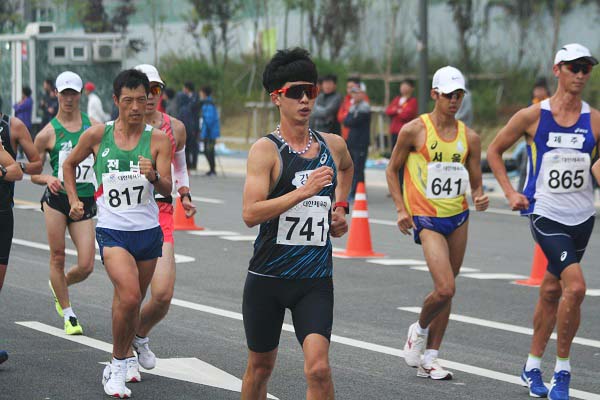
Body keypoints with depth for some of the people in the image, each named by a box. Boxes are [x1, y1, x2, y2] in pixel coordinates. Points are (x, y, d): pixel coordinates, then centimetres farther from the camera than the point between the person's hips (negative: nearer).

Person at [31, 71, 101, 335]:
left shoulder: (94, 126, 7)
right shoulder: (48, 133, 1)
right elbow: (33, 173, 6)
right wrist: (48, 179, -14)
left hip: (85, 201, 2)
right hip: (57, 198, -2)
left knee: (86, 266, -4)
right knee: (58, 258, -1)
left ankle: (59, 285, 30)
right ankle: (68, 315, 15)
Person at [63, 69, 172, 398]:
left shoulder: (157, 139, -3)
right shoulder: (97, 135, -2)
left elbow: (167, 189, -11)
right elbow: (70, 164, 16)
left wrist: (153, 176, -31)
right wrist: (73, 200, 8)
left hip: (148, 231, 2)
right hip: (112, 231, -2)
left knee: (133, 302, 13)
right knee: (129, 297, -23)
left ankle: (118, 368, 33)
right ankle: (117, 367, -7)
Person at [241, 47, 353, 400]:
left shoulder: (333, 145, 7)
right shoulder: (266, 150, -9)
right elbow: (251, 213, -22)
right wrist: (304, 190, -26)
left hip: (316, 281, 2)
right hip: (268, 278, -2)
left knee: (318, 367, -15)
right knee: (260, 367, 14)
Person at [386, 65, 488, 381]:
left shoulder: (469, 137, 5)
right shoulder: (414, 130, -6)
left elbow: (476, 183, 10)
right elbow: (392, 170, 3)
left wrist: (479, 198, -13)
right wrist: (401, 209, -7)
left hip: (458, 217, 5)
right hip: (427, 219, -5)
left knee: (447, 290, 8)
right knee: (445, 289, -17)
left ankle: (429, 358, 18)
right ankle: (419, 330, 13)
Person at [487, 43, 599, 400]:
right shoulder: (533, 116, -4)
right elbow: (495, 150, 8)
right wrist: (511, 192, 0)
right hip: (547, 215, -3)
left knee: (552, 291, 14)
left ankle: (533, 366, 30)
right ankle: (562, 368, -4)